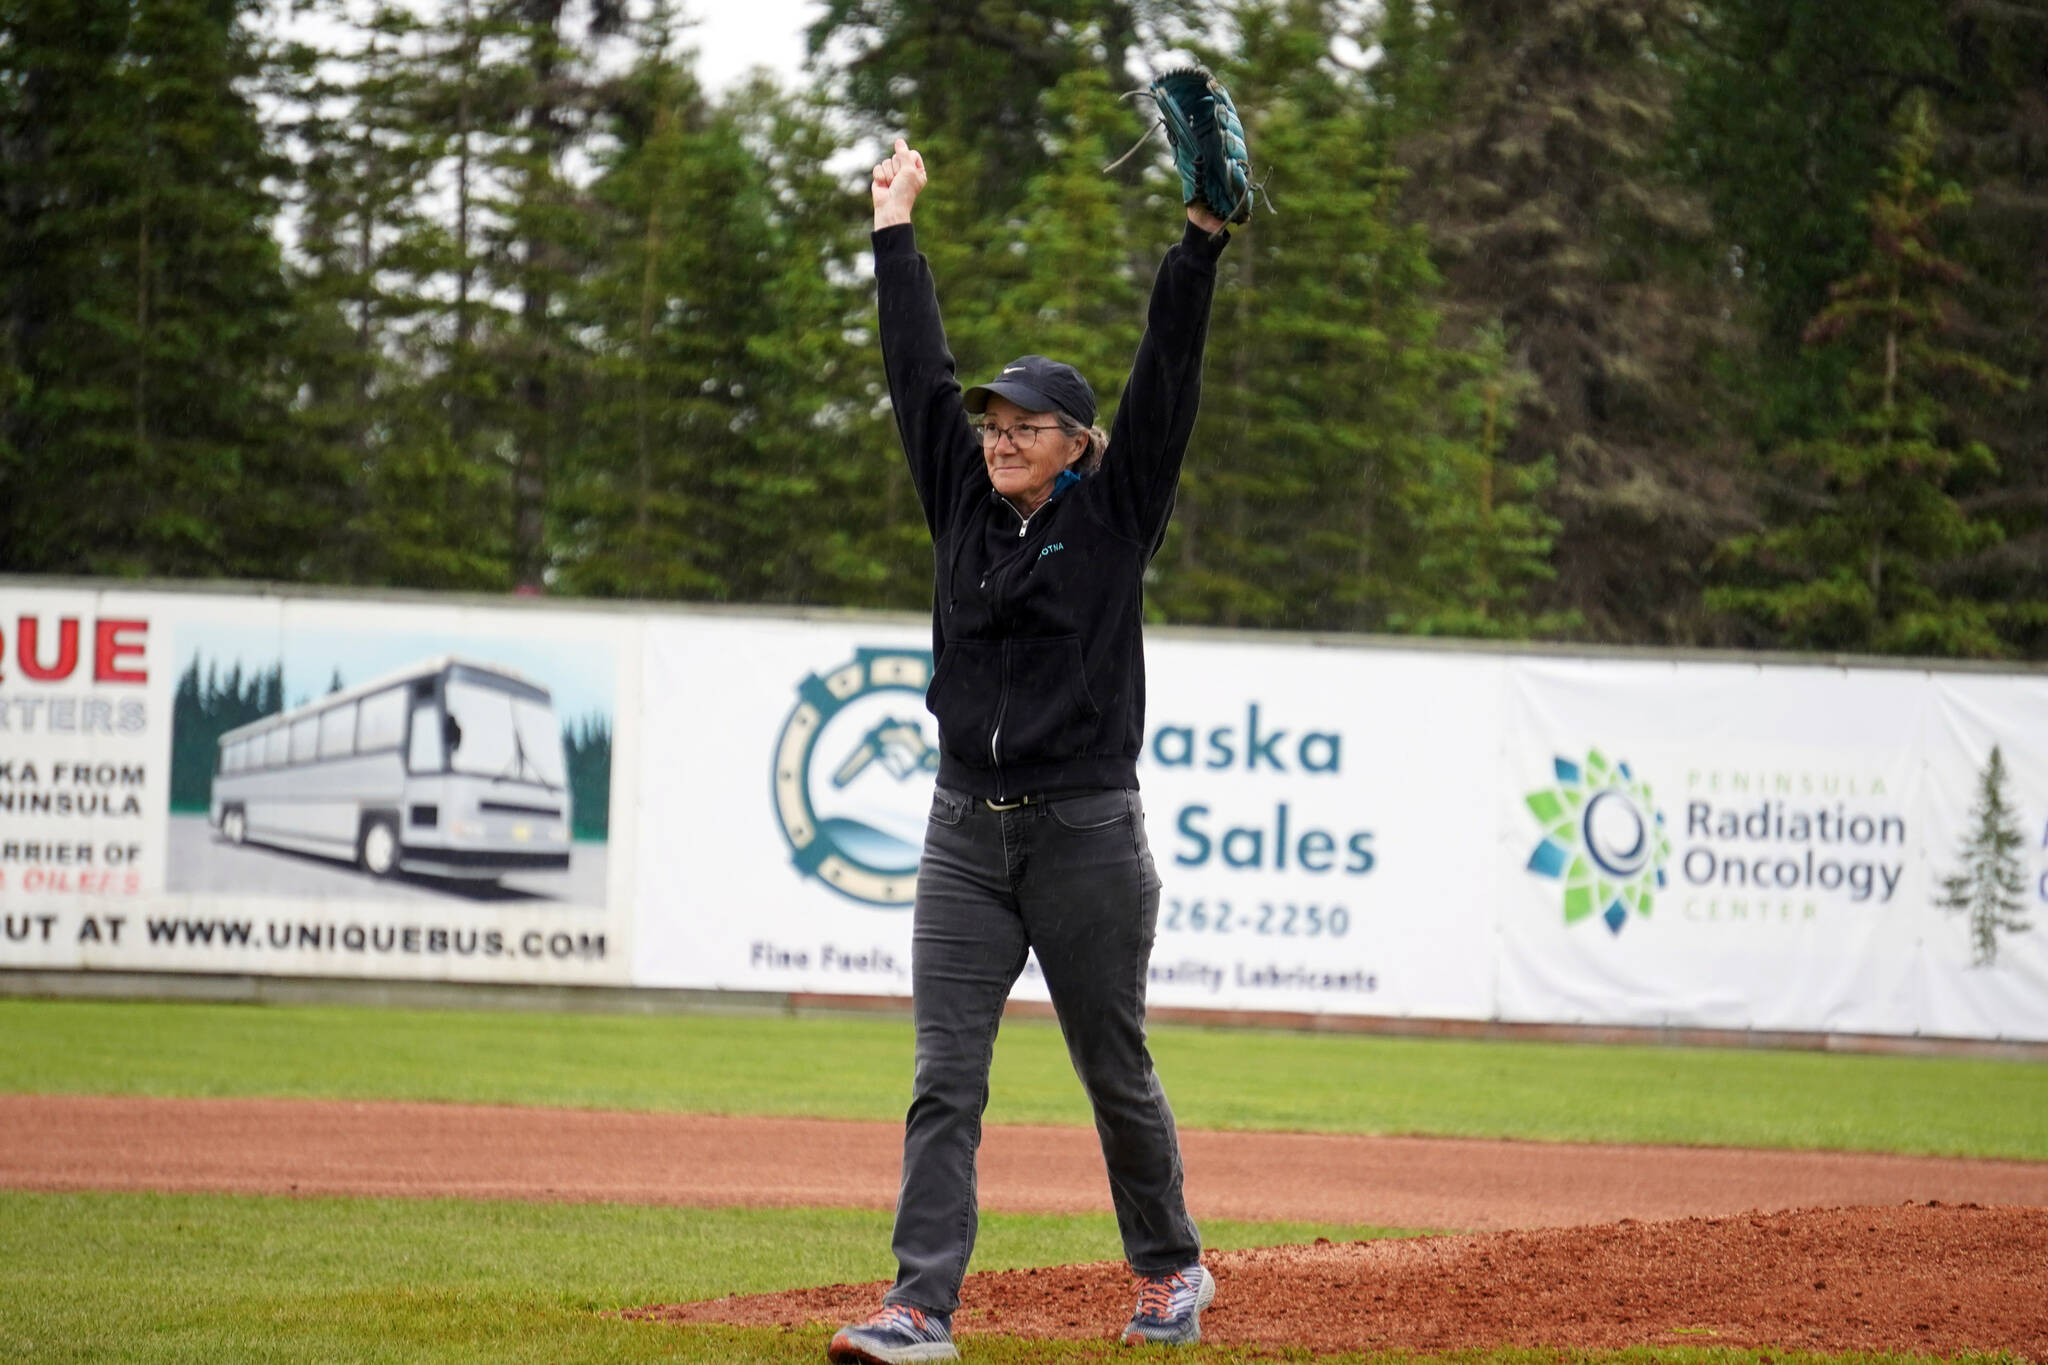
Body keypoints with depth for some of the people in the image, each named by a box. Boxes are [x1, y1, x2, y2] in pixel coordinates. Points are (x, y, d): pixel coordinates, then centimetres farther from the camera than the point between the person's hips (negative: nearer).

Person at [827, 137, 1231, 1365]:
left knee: (1116, 1075, 8)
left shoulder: (1114, 516, -1)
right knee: (944, 1083, -5)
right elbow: (919, 367, 12)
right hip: (967, 835, 4)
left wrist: (1204, 235, -17)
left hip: (1086, 836, -4)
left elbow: (1168, 376, -9)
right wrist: (895, 225, 13)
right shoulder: (966, 502, 9)